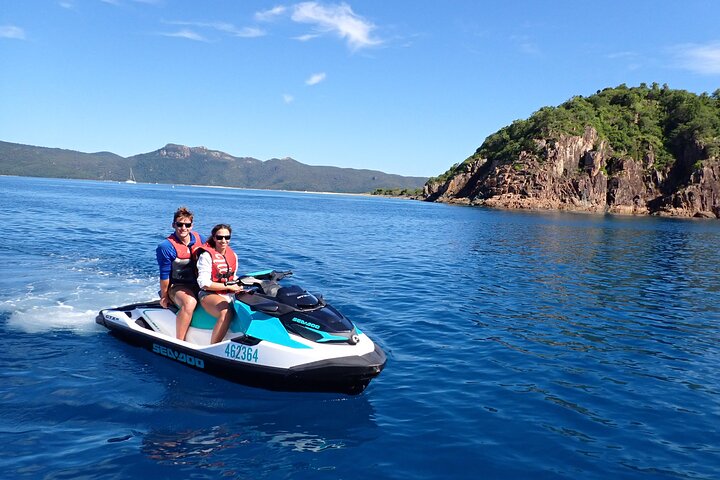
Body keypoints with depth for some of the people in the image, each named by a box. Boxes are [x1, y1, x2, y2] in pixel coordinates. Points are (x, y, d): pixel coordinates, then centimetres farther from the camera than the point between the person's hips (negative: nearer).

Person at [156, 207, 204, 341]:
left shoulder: (199, 238, 2)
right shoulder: (166, 246, -15)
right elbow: (164, 275, -10)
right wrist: (164, 296, -6)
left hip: (198, 284, 6)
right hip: (177, 286, -6)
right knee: (189, 302, -37)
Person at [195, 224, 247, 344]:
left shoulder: (233, 255, 14)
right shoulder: (206, 255, -6)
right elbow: (204, 283, -12)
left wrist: (238, 286, 3)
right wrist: (228, 286, -14)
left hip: (230, 294, 6)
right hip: (209, 294, -6)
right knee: (226, 313, -37)